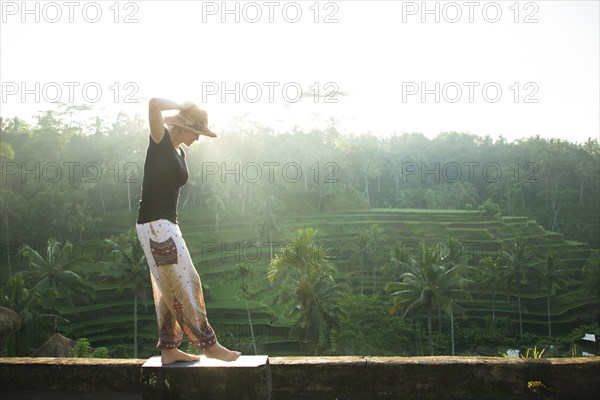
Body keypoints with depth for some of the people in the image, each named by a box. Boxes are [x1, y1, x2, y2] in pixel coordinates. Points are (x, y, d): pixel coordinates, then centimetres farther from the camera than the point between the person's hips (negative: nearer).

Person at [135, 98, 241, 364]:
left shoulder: (180, 154, 16)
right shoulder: (160, 142, -9)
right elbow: (154, 104, -26)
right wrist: (183, 106, -10)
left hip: (167, 225, 9)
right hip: (155, 225, -9)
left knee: (168, 291, 11)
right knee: (186, 285, -4)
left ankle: (168, 349, 18)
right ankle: (209, 344, 3)